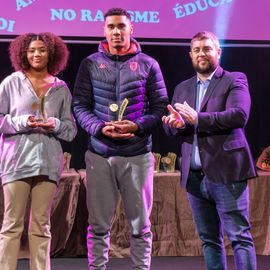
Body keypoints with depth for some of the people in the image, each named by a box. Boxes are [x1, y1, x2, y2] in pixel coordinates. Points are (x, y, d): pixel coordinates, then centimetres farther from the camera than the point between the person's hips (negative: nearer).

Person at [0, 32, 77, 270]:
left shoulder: (60, 88, 12)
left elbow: (71, 130, 11)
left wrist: (56, 125, -9)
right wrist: (21, 122, -13)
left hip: (48, 162, 2)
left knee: (41, 225, 6)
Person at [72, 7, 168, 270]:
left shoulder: (148, 64, 6)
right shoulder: (90, 64, 7)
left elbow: (160, 107, 6)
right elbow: (79, 105, 4)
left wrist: (138, 126, -13)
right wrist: (100, 128, -14)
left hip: (137, 154, 0)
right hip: (99, 154, 0)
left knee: (140, 224, 6)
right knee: (98, 224, 4)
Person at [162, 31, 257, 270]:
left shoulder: (234, 81, 1)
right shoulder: (182, 88, 18)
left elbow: (239, 115, -15)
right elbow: (171, 126, 11)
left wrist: (198, 119, -22)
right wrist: (175, 123, -13)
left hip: (225, 173, -5)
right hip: (194, 176, 6)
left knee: (240, 237, -5)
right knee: (209, 239, 11)